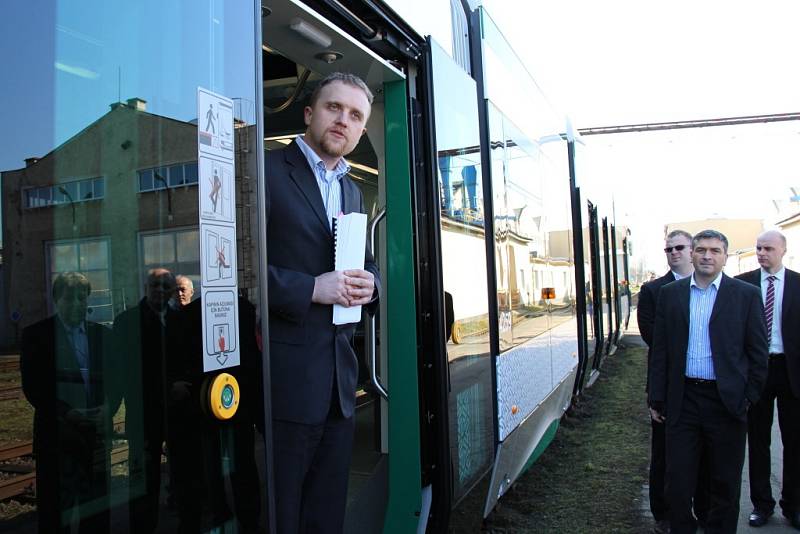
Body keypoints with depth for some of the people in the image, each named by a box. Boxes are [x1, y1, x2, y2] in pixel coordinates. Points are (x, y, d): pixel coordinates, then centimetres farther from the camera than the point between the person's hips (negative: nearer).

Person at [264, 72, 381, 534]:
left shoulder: (353, 192, 17)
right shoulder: (268, 171, -6)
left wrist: (369, 284, -1)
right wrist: (311, 288, -20)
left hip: (340, 379, 7)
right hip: (286, 378, -7)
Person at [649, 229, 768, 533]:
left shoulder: (746, 295, 1)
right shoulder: (670, 294, 5)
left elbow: (758, 352, 2)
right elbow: (659, 351, 6)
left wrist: (749, 398, -2)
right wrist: (657, 399, 4)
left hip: (727, 402, -1)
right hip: (683, 400, 1)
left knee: (725, 482, 12)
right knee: (678, 479, 7)